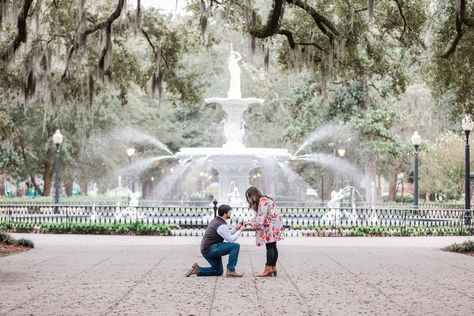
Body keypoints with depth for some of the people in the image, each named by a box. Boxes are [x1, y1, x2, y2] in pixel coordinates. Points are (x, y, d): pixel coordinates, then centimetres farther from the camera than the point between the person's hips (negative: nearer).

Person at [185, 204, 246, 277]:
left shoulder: (215, 221, 14)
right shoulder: (222, 225, -17)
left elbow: (226, 235, 22)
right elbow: (231, 240, -14)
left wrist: (235, 228, 11)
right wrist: (240, 230, -3)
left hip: (206, 250, 10)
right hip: (210, 249, -10)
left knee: (219, 271, 20)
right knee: (236, 246, -16)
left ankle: (197, 270, 8)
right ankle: (231, 270, -14)